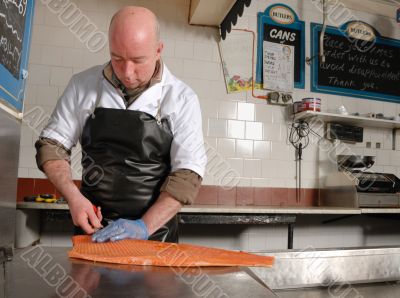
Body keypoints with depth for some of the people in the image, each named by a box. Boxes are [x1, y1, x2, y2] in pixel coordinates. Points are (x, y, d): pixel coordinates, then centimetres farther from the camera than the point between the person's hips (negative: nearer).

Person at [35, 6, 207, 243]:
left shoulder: (182, 98, -10)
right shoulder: (84, 85, -4)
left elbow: (188, 172, -13)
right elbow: (52, 144, 2)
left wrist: (145, 226, -21)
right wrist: (74, 196, -13)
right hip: (93, 226, 2)